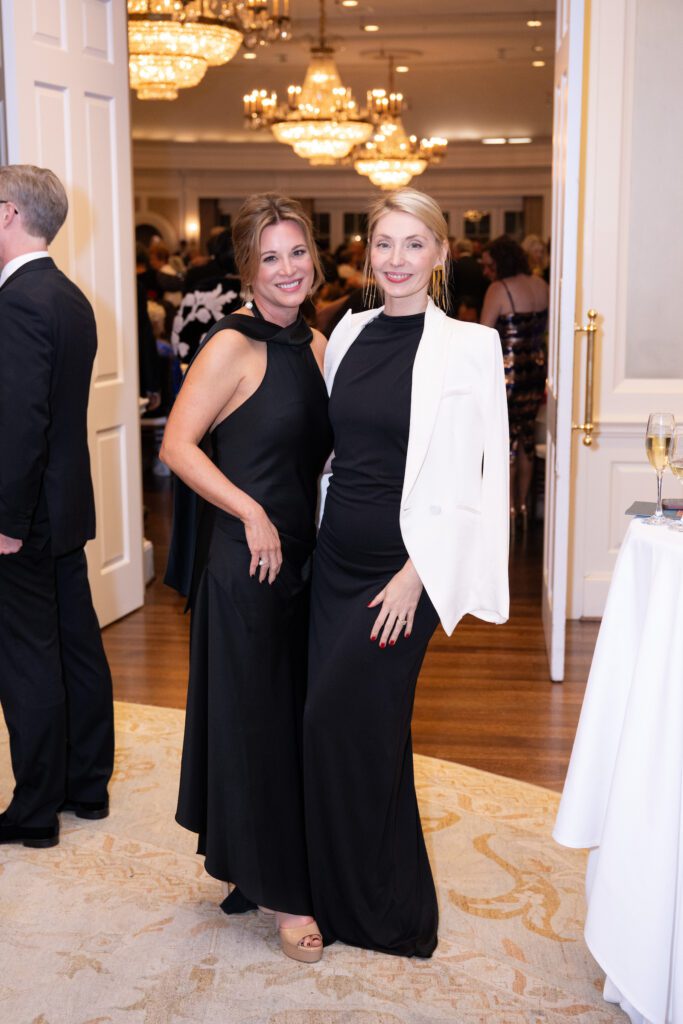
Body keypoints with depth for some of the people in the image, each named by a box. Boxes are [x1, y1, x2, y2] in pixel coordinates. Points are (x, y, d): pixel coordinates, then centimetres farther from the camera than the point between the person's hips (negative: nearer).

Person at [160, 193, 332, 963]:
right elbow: (178, 445, -18)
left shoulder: (314, 344, 10)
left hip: (301, 555, 7)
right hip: (246, 560, -7)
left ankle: (282, 866, 35)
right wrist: (252, 515, -18)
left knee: (295, 715, 16)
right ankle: (276, 889, 19)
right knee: (253, 719, 4)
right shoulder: (234, 345, -12)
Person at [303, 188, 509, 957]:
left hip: (403, 567, -5)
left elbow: (474, 478, -12)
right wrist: (316, 533, 12)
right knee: (364, 728, 12)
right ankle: (351, 897, 31)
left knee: (339, 720, -4)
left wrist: (415, 574, -15)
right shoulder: (348, 333, 8)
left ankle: (376, 911, 17)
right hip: (337, 556, 5)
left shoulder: (468, 346, -9)